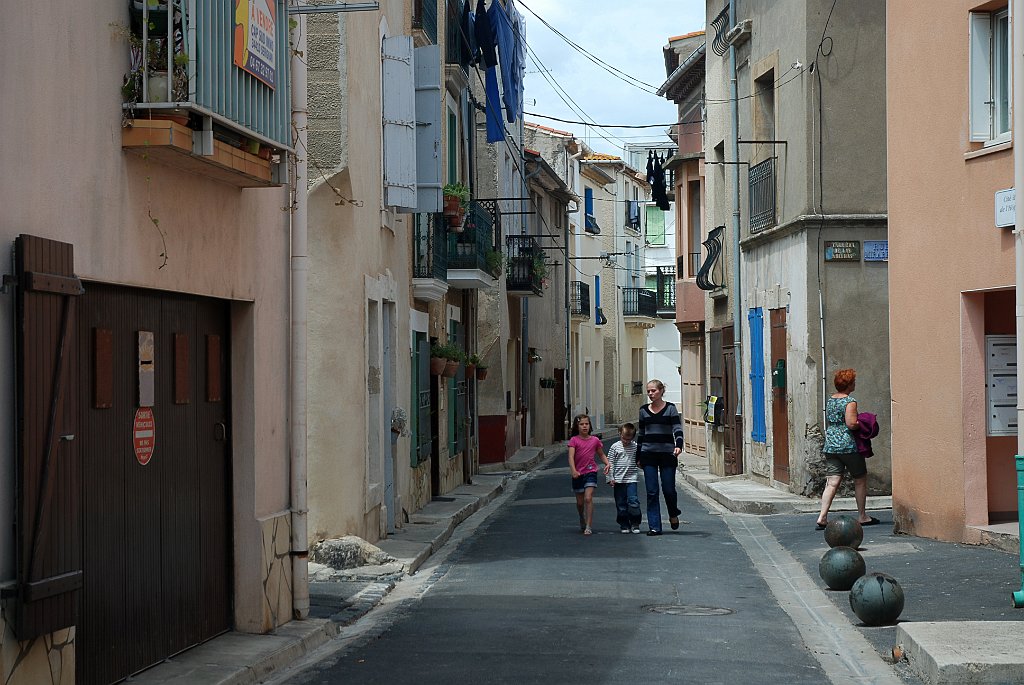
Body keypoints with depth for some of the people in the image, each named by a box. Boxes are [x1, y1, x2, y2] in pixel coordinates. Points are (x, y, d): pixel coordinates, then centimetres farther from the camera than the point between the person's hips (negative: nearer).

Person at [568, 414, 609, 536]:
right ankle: (582, 520, 41)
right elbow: (571, 457, -15)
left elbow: (602, 454, 16)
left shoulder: (595, 440, 2)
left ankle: (588, 526, -14)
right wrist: (573, 470, -30)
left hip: (590, 472, -1)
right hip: (578, 474, 1)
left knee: (588, 498, -16)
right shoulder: (574, 440, -4)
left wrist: (607, 463, -3)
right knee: (580, 502, 12)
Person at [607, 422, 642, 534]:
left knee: (633, 501, -9)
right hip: (618, 480, 0)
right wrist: (610, 478, -3)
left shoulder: (635, 447, 3)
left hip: (631, 479, 0)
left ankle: (635, 524, 3)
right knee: (621, 504, 5)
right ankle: (624, 525, 14)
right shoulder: (615, 447, 0)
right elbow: (610, 463, 2)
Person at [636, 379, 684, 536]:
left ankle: (673, 514, 29)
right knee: (651, 492, -1)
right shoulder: (644, 410, 10)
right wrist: (638, 457, 15)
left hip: (667, 453, -3)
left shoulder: (670, 408, 0)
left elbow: (677, 429, -9)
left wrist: (678, 445, -27)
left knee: (668, 489, -1)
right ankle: (654, 526, 2)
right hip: (648, 454, 3)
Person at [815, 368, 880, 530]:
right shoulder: (850, 401, -12)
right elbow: (851, 424, -21)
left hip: (830, 445, 6)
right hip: (848, 446, -6)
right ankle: (862, 516, 18)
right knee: (860, 480, 11)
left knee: (832, 483, 0)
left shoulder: (830, 400, 12)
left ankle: (822, 517, -12)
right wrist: (862, 424, -2)